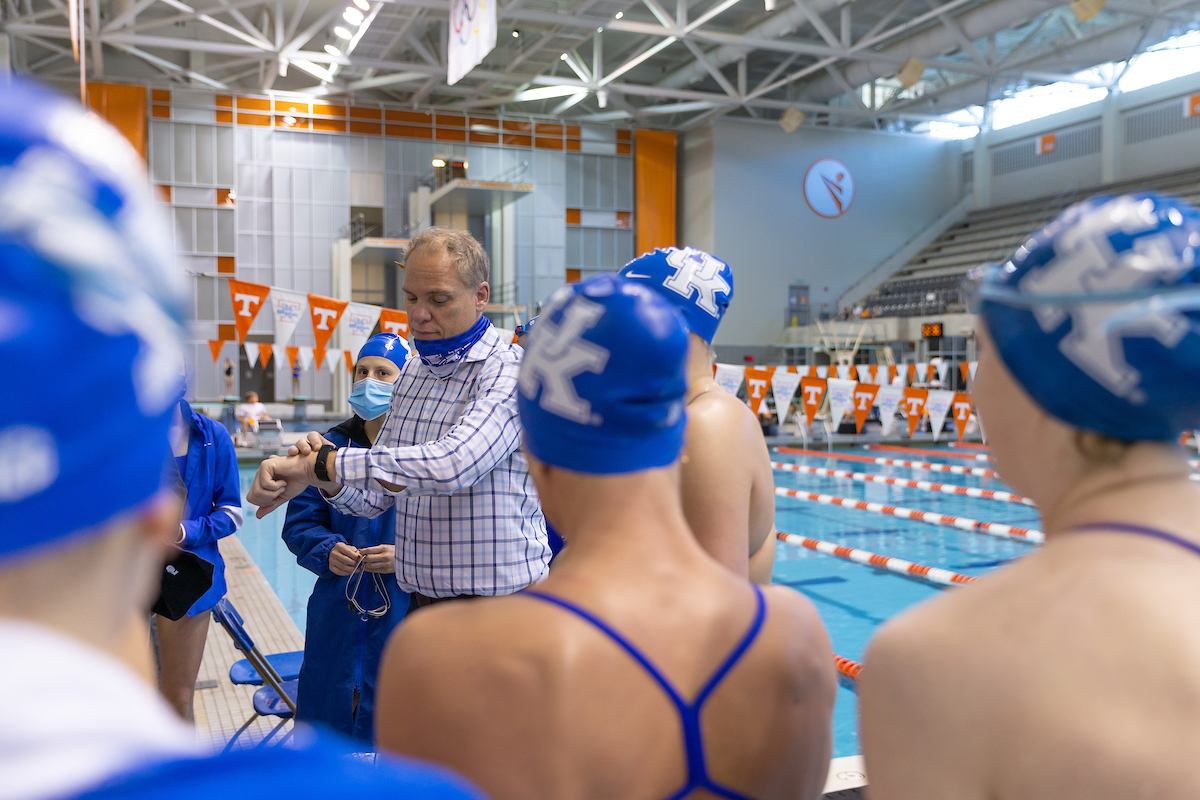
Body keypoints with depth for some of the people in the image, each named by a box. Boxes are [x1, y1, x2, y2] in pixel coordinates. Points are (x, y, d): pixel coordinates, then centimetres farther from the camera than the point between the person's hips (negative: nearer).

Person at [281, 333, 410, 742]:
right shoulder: (333, 445, 7)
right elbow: (299, 521, 10)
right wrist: (327, 551, -10)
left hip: (406, 612, -3)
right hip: (336, 613, 4)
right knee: (324, 718, 14)